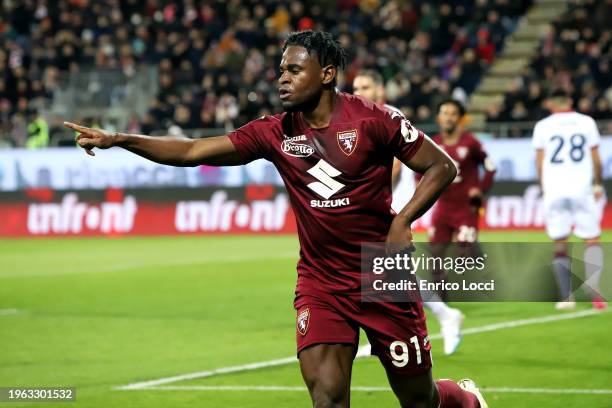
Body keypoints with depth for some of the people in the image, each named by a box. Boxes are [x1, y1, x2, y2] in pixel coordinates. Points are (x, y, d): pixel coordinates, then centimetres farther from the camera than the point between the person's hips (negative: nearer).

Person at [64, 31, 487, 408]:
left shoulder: (373, 120, -11)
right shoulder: (275, 133, -1)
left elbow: (442, 166, -6)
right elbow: (193, 151, -2)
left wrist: (402, 222, -17)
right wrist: (119, 140, -12)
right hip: (321, 286, 3)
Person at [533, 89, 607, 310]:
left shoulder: (542, 126, 5)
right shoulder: (586, 122, 6)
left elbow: (539, 162, 6)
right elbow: (596, 158, 9)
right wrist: (597, 185, 19)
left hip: (554, 191, 0)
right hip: (582, 189, 0)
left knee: (560, 244, 6)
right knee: (592, 240, 3)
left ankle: (566, 297, 1)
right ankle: (594, 290, -15)